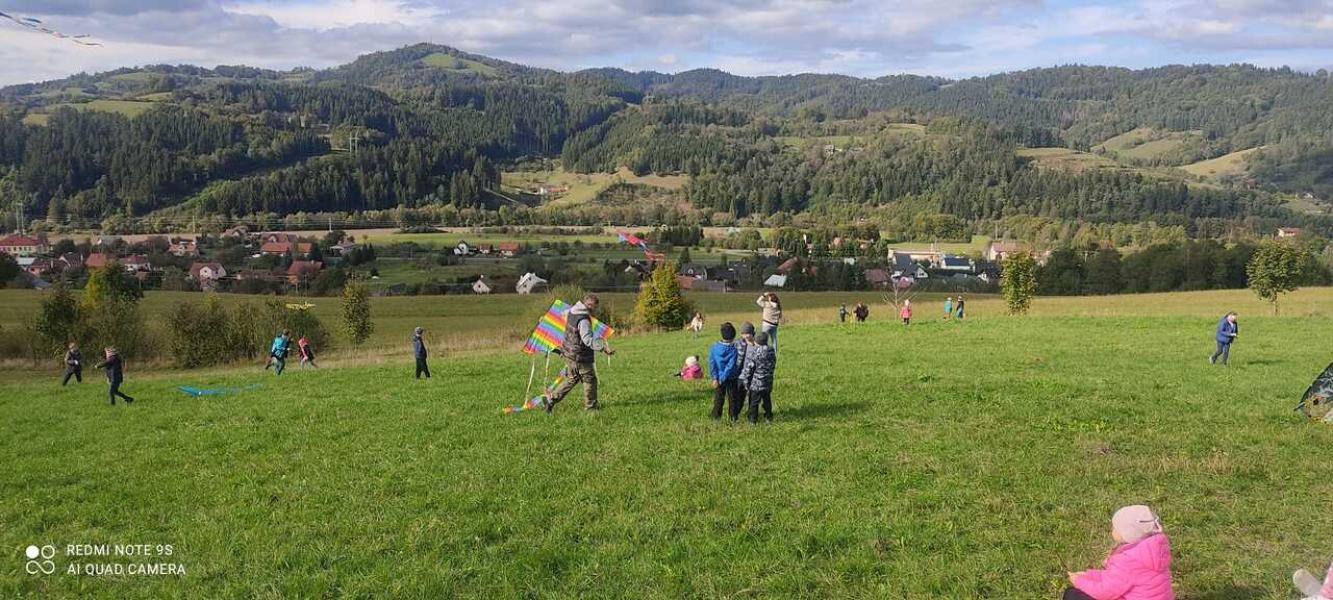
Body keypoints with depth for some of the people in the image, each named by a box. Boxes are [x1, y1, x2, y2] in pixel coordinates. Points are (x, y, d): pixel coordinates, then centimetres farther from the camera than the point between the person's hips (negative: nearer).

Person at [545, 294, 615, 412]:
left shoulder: (572, 311, 2)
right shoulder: (584, 320, -27)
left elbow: (564, 314, 27)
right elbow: (588, 340, -35)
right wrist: (603, 347, -40)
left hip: (569, 353, 9)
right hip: (580, 356, -9)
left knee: (572, 379, 22)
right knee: (589, 379, 9)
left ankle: (551, 399, 19)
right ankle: (590, 406, 20)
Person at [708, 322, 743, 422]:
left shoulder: (715, 346, -12)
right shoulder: (734, 348, -18)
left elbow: (711, 363, -12)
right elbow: (731, 365, -18)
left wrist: (715, 377, -9)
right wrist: (724, 377, -12)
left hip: (718, 378, 2)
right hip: (732, 378, -2)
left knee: (718, 398, 16)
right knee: (732, 398, 14)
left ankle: (716, 416, 23)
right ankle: (733, 417, 22)